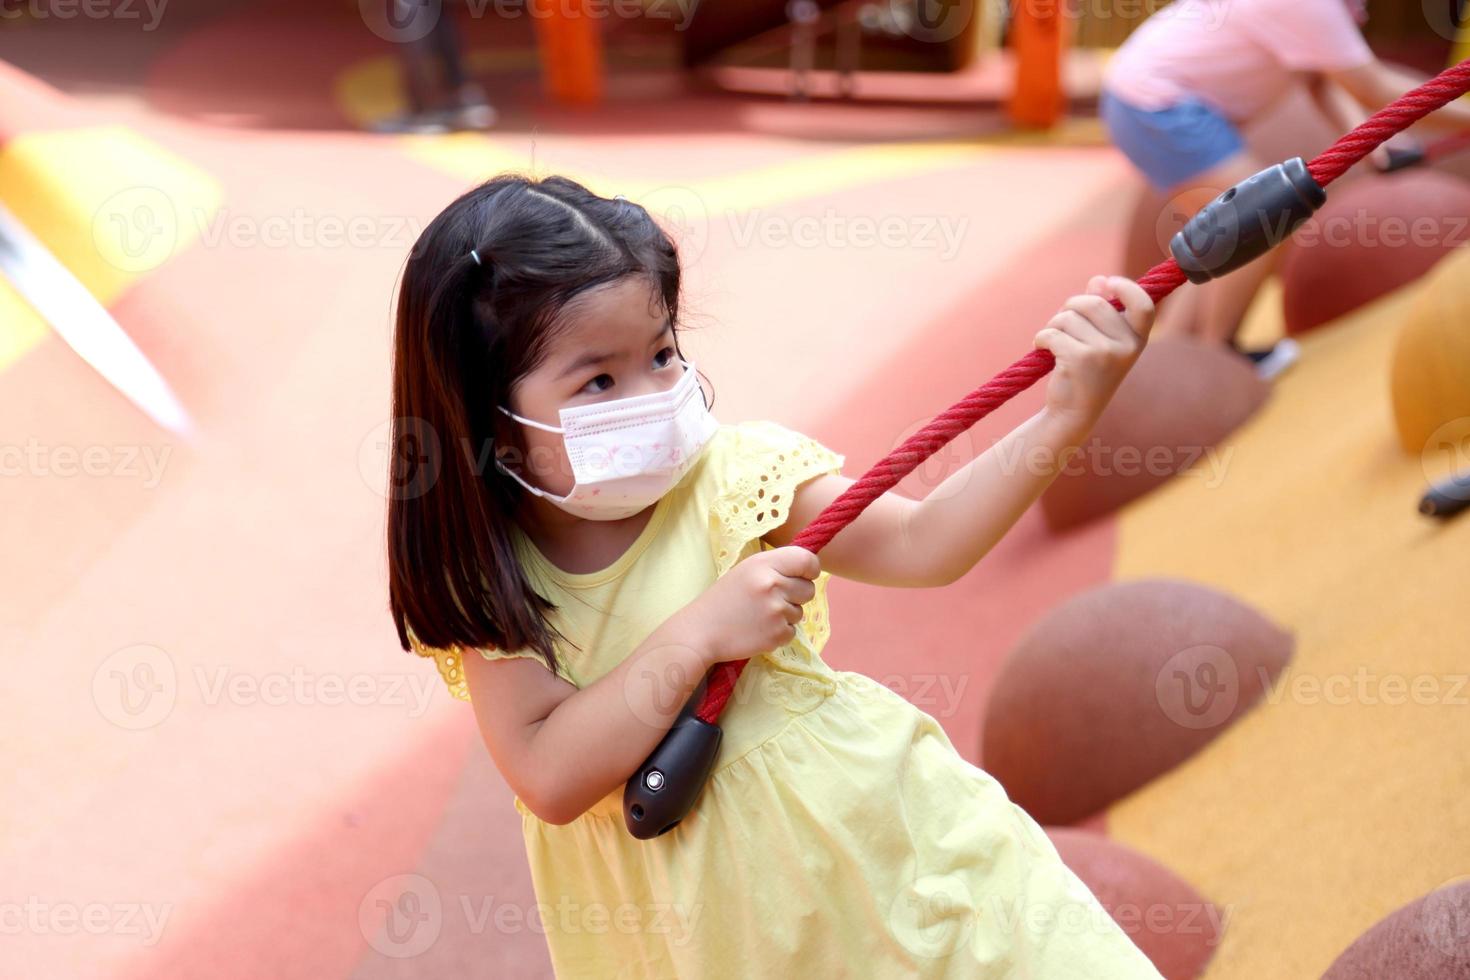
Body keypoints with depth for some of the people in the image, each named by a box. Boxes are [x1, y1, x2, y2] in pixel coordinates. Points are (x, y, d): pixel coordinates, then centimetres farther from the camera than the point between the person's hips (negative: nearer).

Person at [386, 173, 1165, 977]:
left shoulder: (732, 472, -12)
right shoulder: (488, 574, -10)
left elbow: (918, 544, -14)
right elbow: (548, 779, -20)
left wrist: (1065, 416, -26)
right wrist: (700, 632, -27)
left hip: (858, 829, 0)